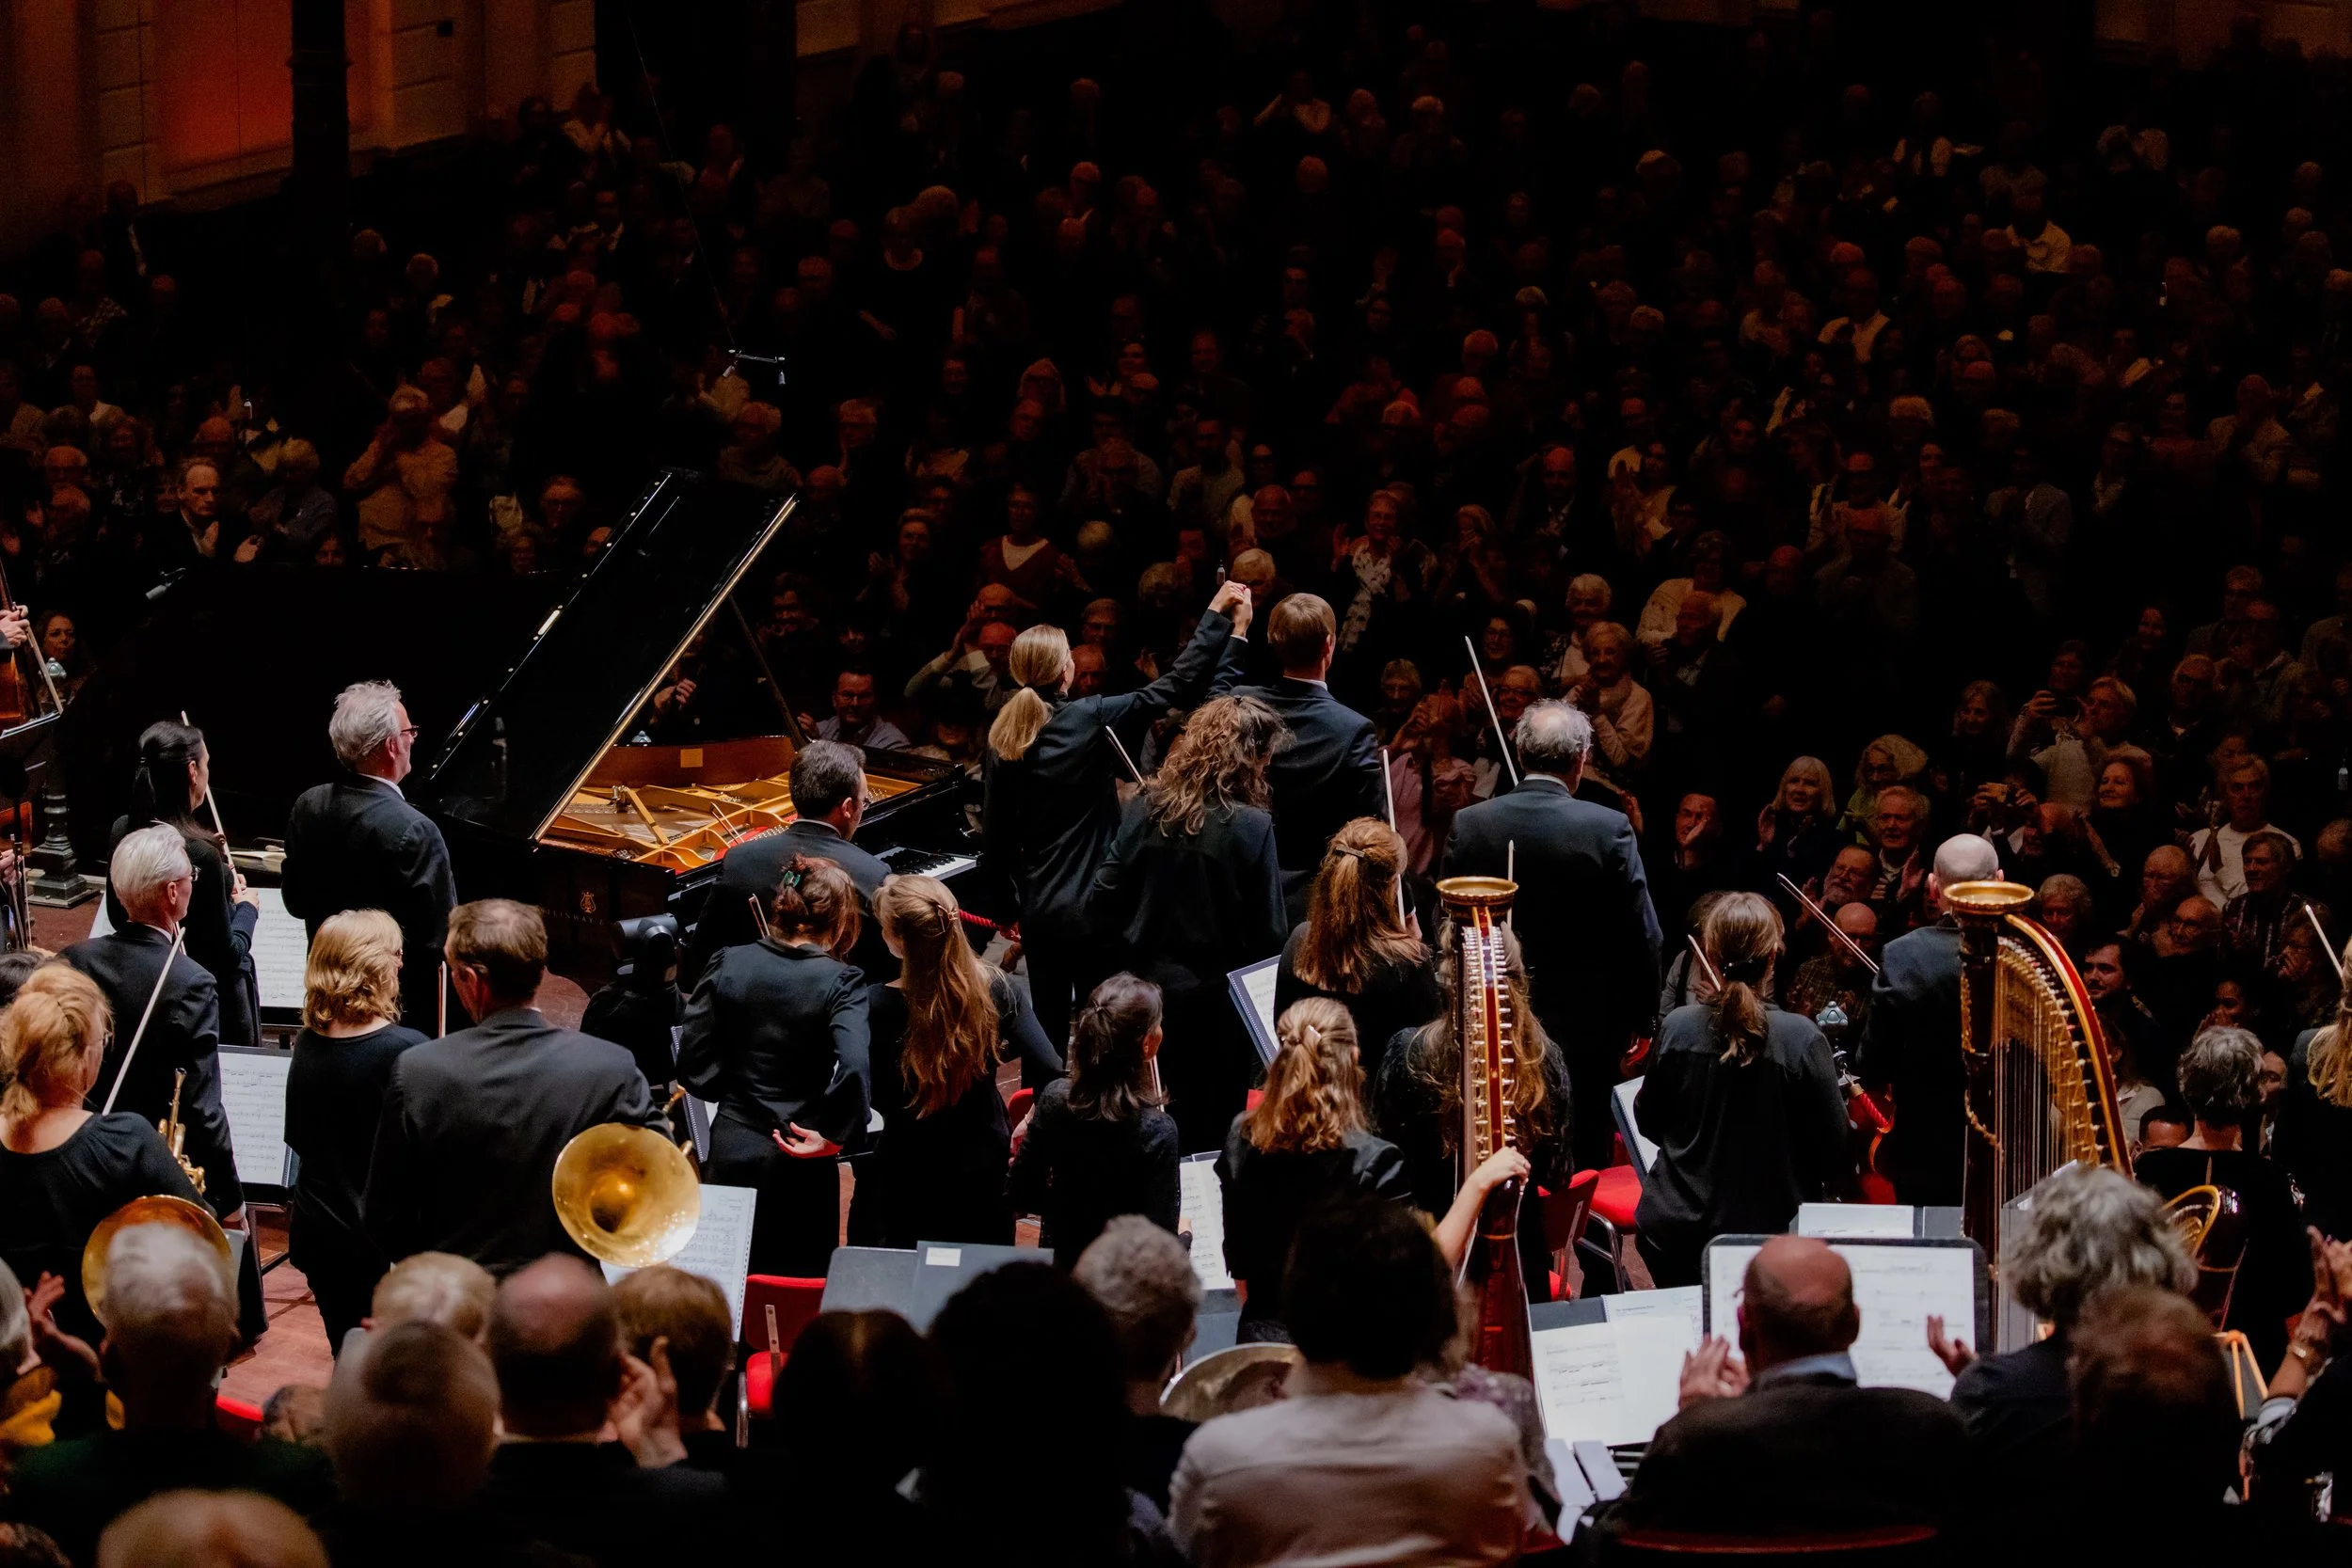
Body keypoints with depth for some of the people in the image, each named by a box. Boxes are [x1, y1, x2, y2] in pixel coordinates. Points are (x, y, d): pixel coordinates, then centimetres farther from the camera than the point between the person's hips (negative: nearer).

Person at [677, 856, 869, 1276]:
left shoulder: (728, 965, -2)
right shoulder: (840, 981, -12)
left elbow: (693, 1070, -2)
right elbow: (854, 1067, -28)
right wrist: (837, 1134, -15)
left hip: (731, 1154, 3)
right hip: (799, 1164, -3)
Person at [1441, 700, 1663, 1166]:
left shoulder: (1468, 825, -6)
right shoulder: (1609, 829, -14)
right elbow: (1642, 940, -9)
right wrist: (1638, 1019, 5)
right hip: (1585, 1032, -2)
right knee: (1584, 1163, 7)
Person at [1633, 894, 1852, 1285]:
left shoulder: (1676, 1029, -10)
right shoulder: (1801, 1040, -19)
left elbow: (1648, 1123, 5)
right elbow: (1836, 1150, -11)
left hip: (1676, 1236, 3)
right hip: (1770, 1234, -3)